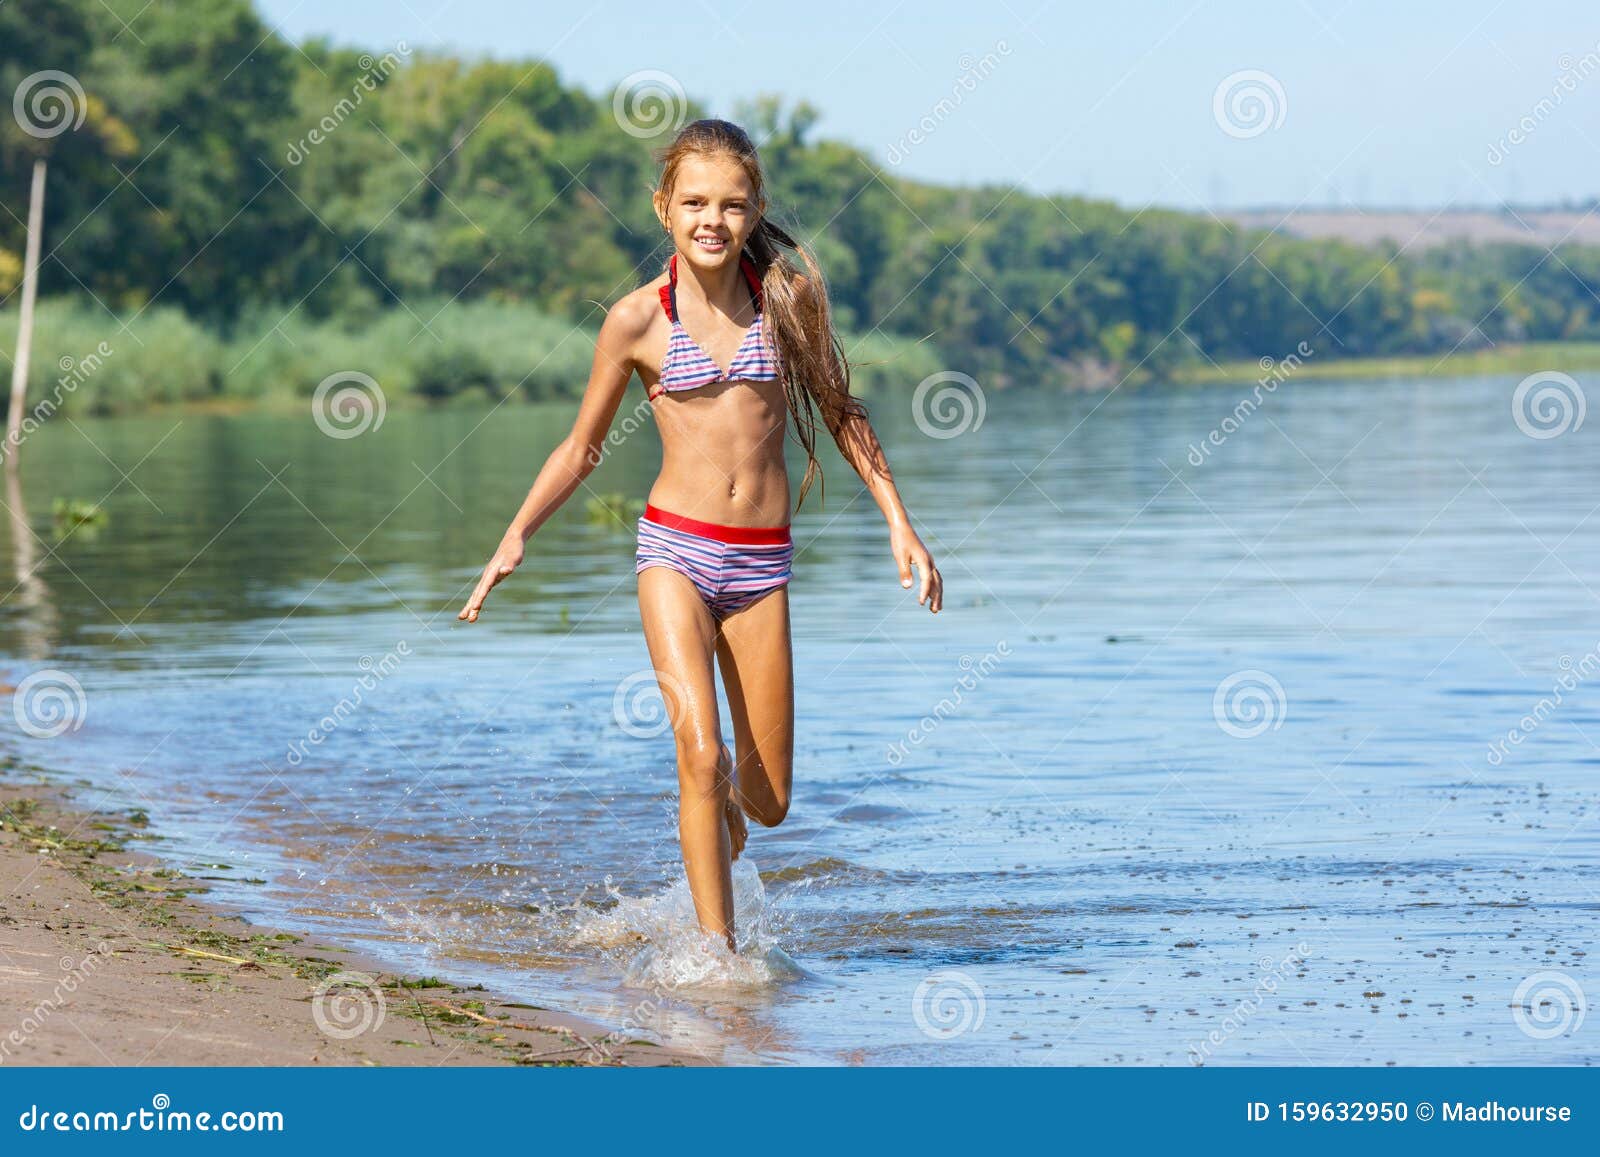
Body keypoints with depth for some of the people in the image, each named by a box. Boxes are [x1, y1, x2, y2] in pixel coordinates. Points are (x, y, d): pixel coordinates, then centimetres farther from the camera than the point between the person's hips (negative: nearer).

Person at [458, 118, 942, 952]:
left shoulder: (788, 294, 0)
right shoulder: (637, 320, -3)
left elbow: (840, 414, 13)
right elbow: (582, 448, 8)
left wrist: (899, 523, 11)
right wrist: (515, 537, -1)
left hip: (761, 562, 2)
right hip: (675, 548, -2)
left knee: (766, 802, 6)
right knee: (701, 754, -19)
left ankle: (721, 797, 42)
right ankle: (718, 947, -11)